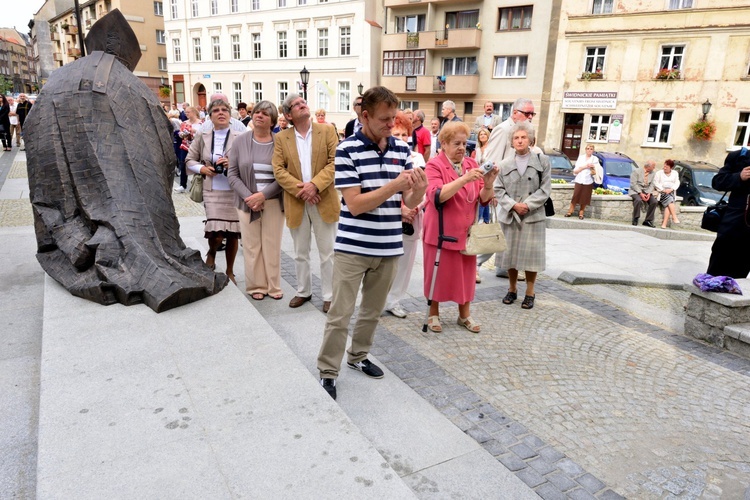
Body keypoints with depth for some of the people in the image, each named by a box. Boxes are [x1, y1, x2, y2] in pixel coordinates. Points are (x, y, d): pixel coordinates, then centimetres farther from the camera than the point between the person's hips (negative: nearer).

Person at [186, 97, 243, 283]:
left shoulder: (239, 137, -3)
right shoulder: (202, 136, 4)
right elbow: (190, 160, 11)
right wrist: (202, 169, -7)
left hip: (235, 191, 0)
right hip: (212, 191, 0)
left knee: (233, 233, 6)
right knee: (216, 234, -12)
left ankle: (230, 272, 27)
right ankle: (211, 254, 25)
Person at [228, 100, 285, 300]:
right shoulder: (240, 141, 4)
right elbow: (233, 174, 2)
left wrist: (263, 195, -15)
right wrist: (249, 196, -11)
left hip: (273, 201, -1)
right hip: (247, 202, 1)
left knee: (272, 245, 5)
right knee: (251, 245, 5)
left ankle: (273, 286, 16)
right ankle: (256, 286, 17)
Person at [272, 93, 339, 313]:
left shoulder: (327, 131, 1)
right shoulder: (281, 138, 6)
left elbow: (335, 162, -7)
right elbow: (278, 169, -2)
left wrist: (315, 184, -18)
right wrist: (299, 189, -15)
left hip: (324, 200, -2)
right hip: (296, 202, 2)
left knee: (327, 252, 5)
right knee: (300, 252, 14)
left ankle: (329, 295, 17)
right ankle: (303, 291, 30)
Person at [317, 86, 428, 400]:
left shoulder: (402, 149, 4)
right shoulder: (347, 149, -11)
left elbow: (410, 203, 4)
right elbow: (354, 204, -16)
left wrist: (418, 189, -19)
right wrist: (394, 185, -25)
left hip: (389, 248, 5)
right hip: (352, 247, -5)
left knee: (373, 311, 18)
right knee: (340, 314, 1)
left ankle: (358, 356, 38)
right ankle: (327, 373, 16)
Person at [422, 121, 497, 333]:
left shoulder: (472, 164, 6)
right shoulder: (434, 165, -8)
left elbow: (483, 199, 2)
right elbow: (437, 195, -24)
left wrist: (488, 184, -19)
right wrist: (464, 179, -32)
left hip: (465, 231, 5)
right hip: (440, 231, -4)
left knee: (466, 273, 10)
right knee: (438, 273, 7)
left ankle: (464, 315, 26)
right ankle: (433, 313, 25)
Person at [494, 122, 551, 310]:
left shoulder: (542, 161, 4)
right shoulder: (504, 164, 8)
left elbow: (545, 189, -2)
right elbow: (498, 190, 2)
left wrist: (528, 205, -13)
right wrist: (513, 205, -12)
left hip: (533, 216, -2)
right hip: (509, 215, 2)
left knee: (531, 254, -1)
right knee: (510, 253, 8)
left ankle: (530, 293, 13)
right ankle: (512, 289, 24)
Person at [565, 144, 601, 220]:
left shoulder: (595, 159, 4)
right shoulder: (581, 157, 4)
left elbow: (596, 173, 4)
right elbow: (575, 171, -2)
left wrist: (593, 168, -14)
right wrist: (585, 167, -13)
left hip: (588, 182, 0)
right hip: (579, 181, 0)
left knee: (585, 199, 3)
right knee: (575, 197, -1)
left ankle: (581, 213, 13)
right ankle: (570, 211, 7)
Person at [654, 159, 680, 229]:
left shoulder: (675, 173, 19)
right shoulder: (659, 173, 11)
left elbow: (677, 183, 9)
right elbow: (656, 183, 1)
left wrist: (671, 189, -10)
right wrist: (663, 190, -12)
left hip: (671, 192, 1)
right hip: (661, 192, -1)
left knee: (668, 204, -28)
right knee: (669, 199, -34)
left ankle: (664, 223, -38)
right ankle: (674, 217, -36)